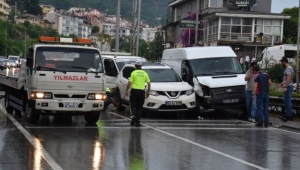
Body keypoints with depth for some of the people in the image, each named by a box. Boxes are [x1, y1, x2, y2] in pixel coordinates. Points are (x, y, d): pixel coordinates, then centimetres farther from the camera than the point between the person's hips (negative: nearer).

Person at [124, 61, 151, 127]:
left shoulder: (133, 73, -2)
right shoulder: (145, 73, 7)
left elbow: (129, 83, -8)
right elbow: (149, 83, 7)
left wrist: (126, 91, -2)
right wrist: (148, 92, 17)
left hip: (134, 90, -2)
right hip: (142, 91, 2)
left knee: (133, 105, 7)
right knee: (139, 107, 9)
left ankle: (133, 116, -19)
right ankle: (137, 121, 6)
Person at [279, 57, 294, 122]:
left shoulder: (288, 68, -17)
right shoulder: (289, 68, 15)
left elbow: (289, 78, -24)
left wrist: (285, 87, -26)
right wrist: (283, 83, 26)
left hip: (288, 87, -11)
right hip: (288, 86, 11)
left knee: (288, 101, -8)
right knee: (287, 101, 14)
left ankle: (289, 115, -6)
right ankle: (288, 114, 19)